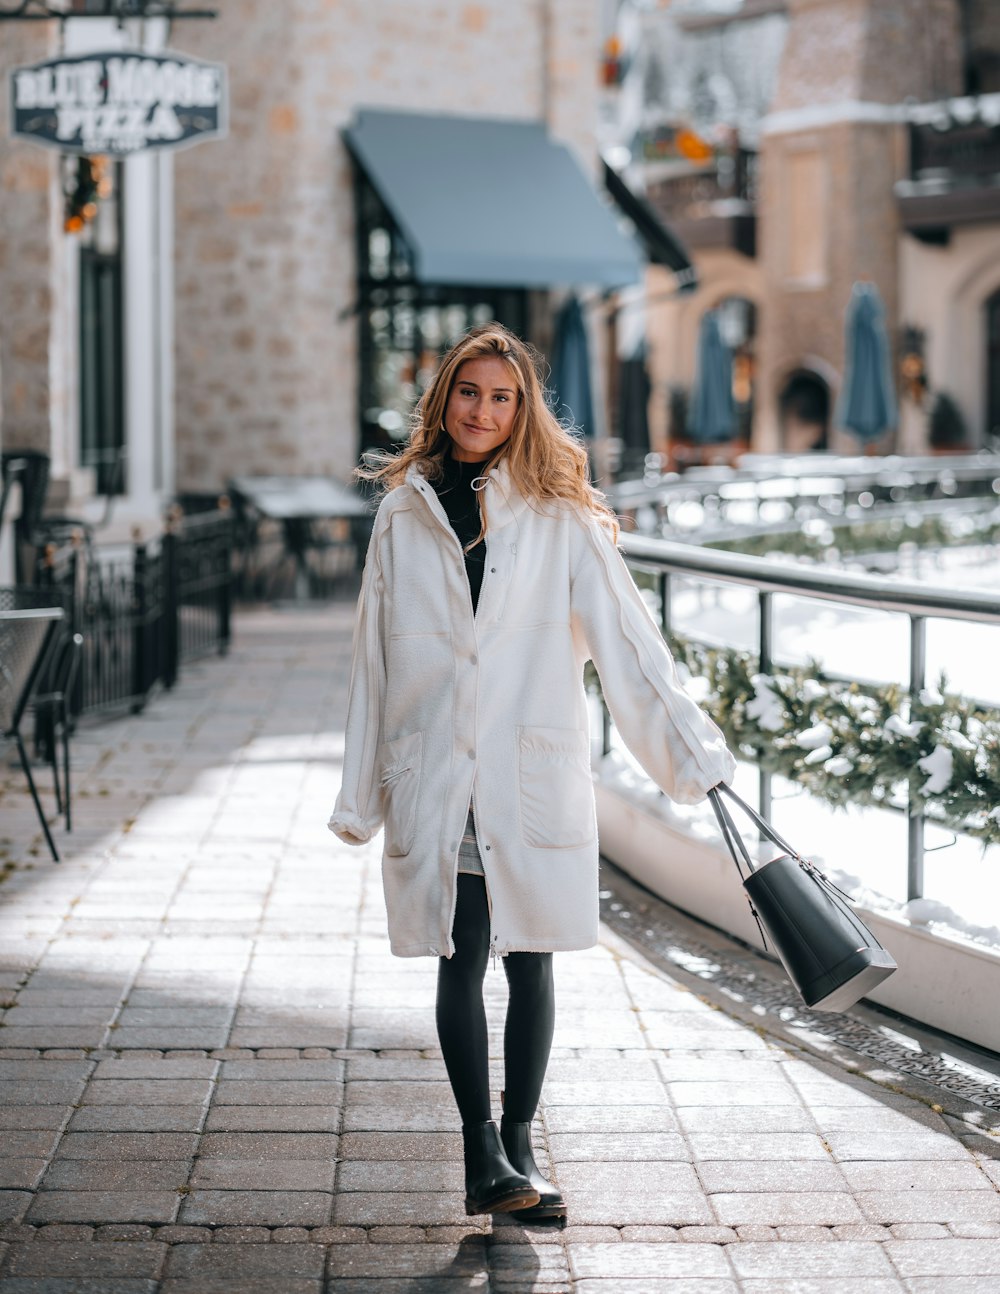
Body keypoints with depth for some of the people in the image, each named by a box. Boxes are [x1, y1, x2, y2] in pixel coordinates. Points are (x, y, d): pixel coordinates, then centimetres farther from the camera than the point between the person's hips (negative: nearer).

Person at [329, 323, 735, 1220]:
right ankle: (483, 1151, 6)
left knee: (530, 963, 4)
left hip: (534, 780, -1)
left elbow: (627, 641, -1)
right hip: (436, 784, 1)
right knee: (460, 965, 1)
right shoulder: (404, 514, 7)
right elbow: (375, 660, 10)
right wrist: (362, 795, 10)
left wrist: (695, 756, -8)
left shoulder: (561, 517, 1)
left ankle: (516, 1147, 15)